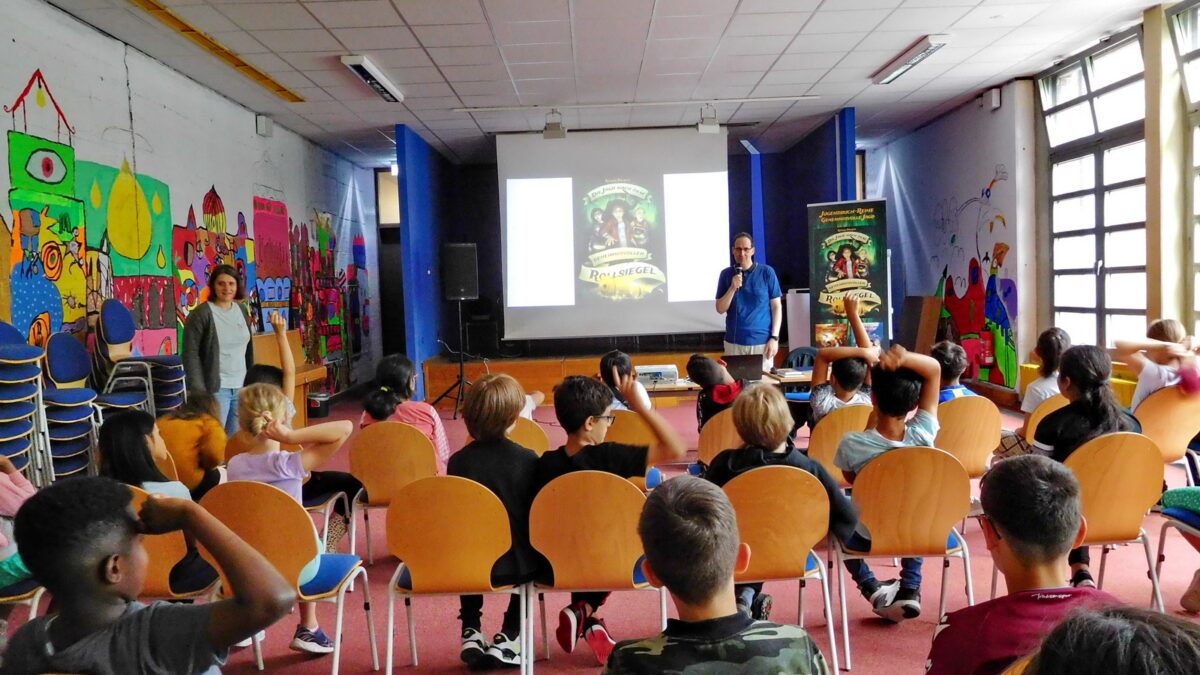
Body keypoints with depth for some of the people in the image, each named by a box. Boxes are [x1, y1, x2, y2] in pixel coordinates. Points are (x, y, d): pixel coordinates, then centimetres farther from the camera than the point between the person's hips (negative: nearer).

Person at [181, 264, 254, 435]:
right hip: (215, 388, -6)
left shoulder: (242, 310, 10)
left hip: (241, 387, 6)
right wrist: (198, 389, -14)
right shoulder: (201, 314, -7)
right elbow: (190, 353, -10)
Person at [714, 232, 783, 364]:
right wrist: (733, 288, -13)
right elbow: (720, 309, 2)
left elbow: (776, 306, 1)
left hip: (762, 341, -1)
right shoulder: (726, 274, 3)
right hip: (734, 342, 2)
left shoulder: (767, 272, -2)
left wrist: (774, 337, -6)